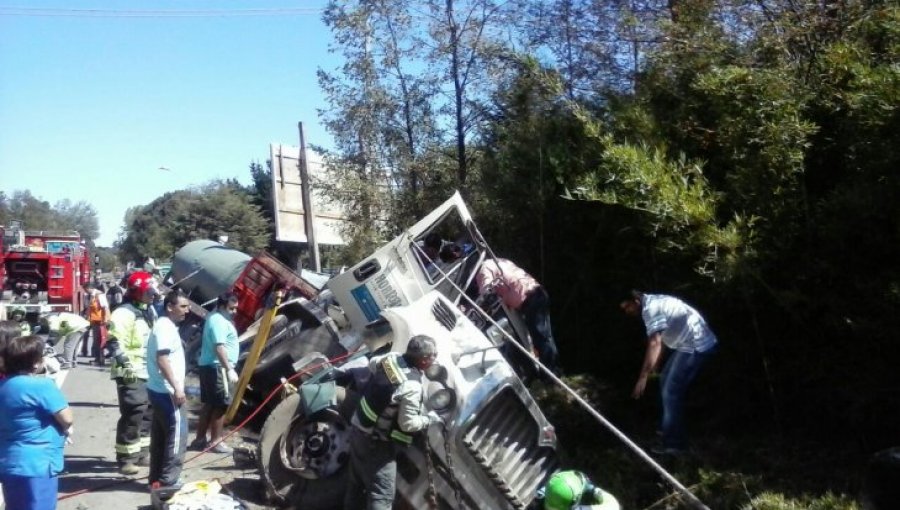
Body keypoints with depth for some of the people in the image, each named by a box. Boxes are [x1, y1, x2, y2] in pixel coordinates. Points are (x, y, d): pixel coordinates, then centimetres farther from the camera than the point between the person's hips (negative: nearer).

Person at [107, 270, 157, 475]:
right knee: (132, 416, -10)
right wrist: (126, 362, -31)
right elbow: (114, 342, -22)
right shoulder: (124, 314, -13)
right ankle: (125, 459, -3)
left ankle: (141, 452, 27)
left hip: (148, 373, 10)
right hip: (131, 374, -10)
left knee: (148, 414, 16)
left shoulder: (148, 312, 18)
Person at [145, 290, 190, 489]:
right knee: (177, 434, -7)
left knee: (161, 435, 14)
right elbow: (162, 360, -25)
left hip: (159, 389, 10)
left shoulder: (165, 325, 15)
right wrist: (177, 388, -27)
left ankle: (156, 479, 21)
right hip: (167, 391, -10)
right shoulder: (165, 327, -17)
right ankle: (168, 481, -3)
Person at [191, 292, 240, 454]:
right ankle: (215, 441, -1)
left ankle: (200, 439, 18)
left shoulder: (216, 318, 17)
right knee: (221, 405, -6)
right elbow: (219, 347, -28)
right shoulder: (219, 321, -17)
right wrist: (230, 369, -31)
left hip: (208, 366, 11)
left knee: (210, 404, 14)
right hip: (217, 368, -11)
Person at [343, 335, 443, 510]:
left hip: (358, 429, 9)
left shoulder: (391, 358, -5)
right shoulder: (411, 387, -28)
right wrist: (429, 418, -6)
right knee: (382, 495, -3)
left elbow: (372, 364, 18)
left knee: (357, 482, 24)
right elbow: (407, 423, -21)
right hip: (376, 443, -9)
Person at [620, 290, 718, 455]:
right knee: (666, 383, 21)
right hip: (690, 343, 11)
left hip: (696, 346, -11)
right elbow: (660, 340, 24)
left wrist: (643, 377, -32)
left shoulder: (650, 308, -20)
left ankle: (674, 444, -2)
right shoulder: (652, 303, 12)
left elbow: (654, 344, -30)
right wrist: (654, 366, 31)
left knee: (671, 392, -9)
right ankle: (669, 427, 34)